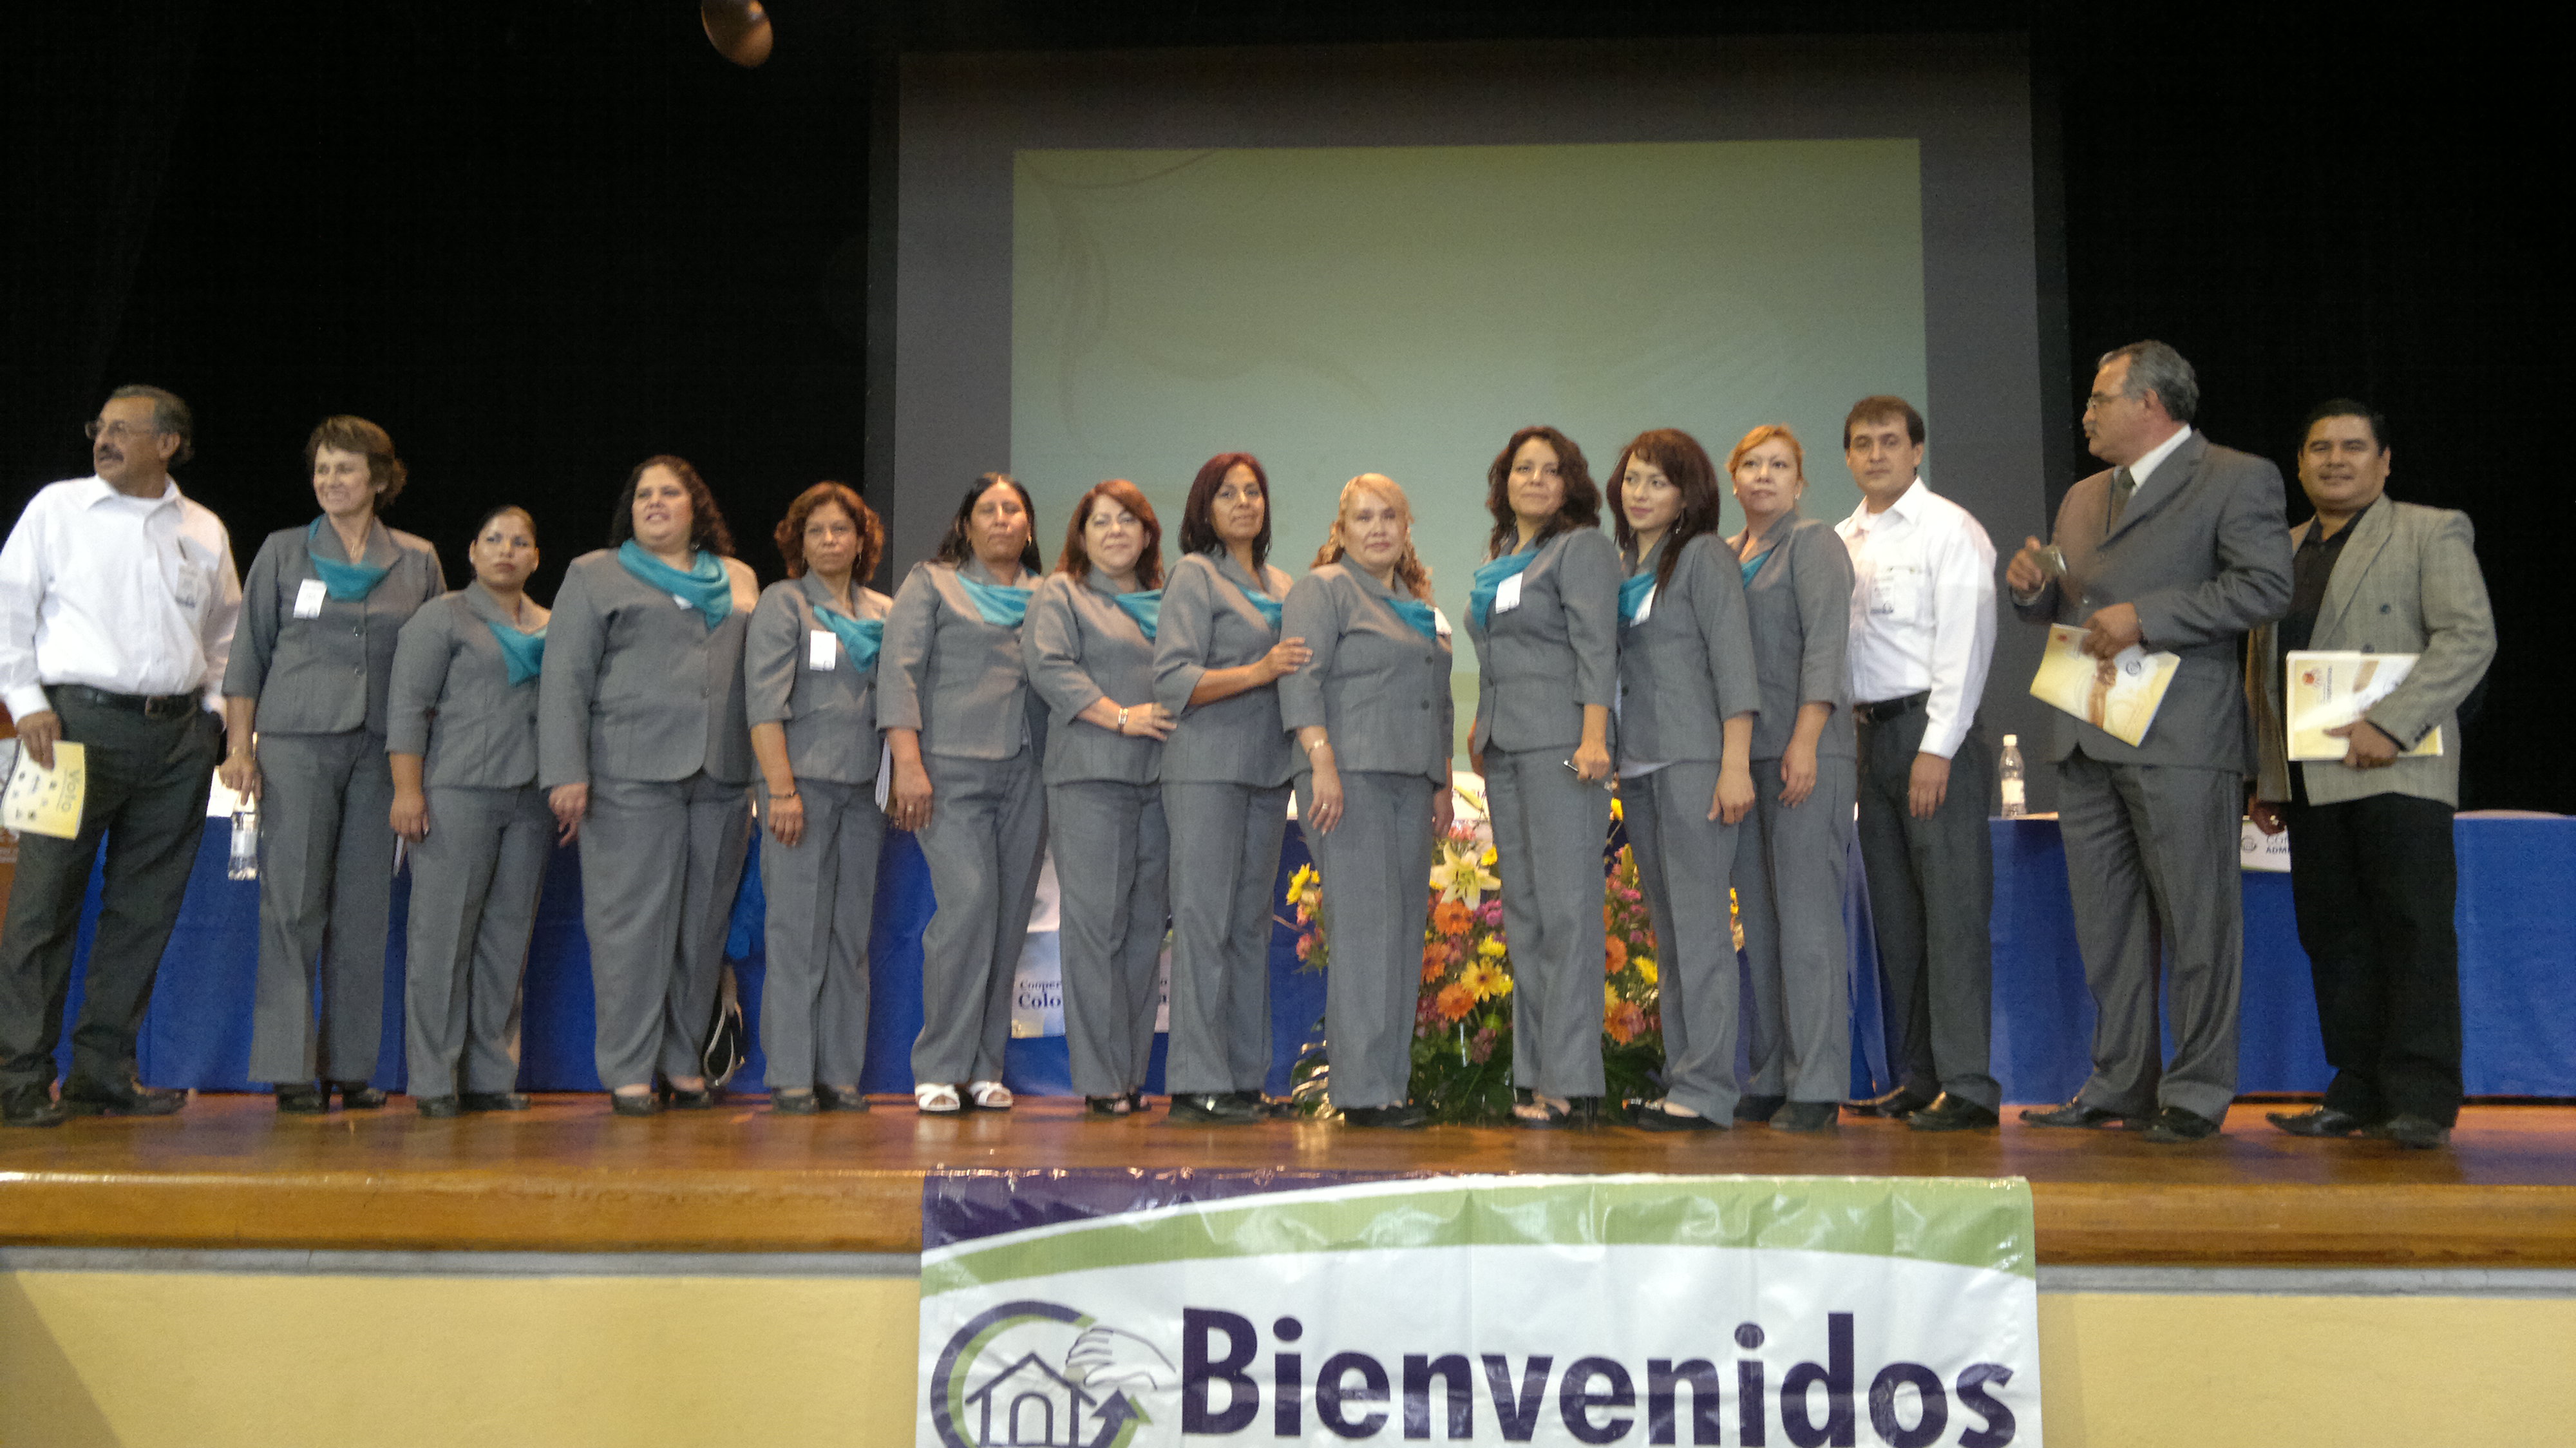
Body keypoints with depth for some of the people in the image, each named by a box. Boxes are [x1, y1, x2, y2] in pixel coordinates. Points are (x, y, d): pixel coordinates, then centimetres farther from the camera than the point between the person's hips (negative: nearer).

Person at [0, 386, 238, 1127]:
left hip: (178, 738, 3)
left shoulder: (205, 531, 12)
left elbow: (225, 632, 20)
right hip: (79, 721, -3)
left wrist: (212, 710, 9)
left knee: (144, 911, 6)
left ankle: (103, 1071, 15)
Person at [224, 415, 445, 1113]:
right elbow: (249, 655, 8)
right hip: (296, 742, -1)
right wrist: (240, 747, -1)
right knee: (292, 905, -5)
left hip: (382, 748, 1)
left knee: (365, 910, 3)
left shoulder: (417, 560, 9)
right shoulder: (283, 552, 8)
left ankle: (350, 1067, 10)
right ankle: (290, 1069, -1)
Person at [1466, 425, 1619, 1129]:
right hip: (1504, 750, 8)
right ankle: (1535, 1077, 13)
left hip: (1559, 744, -8)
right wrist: (1480, 727, 17)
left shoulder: (1582, 547, -1)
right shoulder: (1497, 559, 21)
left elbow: (1596, 645, -11)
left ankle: (1573, 1084, -8)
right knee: (1521, 910, 8)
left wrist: (1593, 736, -20)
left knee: (1565, 906, -10)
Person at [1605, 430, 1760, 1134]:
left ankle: (1706, 1089, -6)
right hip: (1638, 763, 8)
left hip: (1695, 760, -7)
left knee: (1699, 924, -8)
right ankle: (1679, 1082, 15)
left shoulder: (1703, 555, -2)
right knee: (1667, 931, 9)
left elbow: (1733, 660, -9)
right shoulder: (1622, 565, 18)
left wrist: (1735, 765, -16)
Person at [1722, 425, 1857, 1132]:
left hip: (1805, 749, -7)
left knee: (1807, 914, -8)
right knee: (1759, 921, 7)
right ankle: (1770, 1079, 13)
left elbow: (1824, 642, -10)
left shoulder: (1814, 542, 1)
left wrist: (1806, 740, -19)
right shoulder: (1726, 555, 19)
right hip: (1744, 752, 7)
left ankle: (1818, 1086, -5)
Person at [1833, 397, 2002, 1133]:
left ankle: (1968, 1085, -5)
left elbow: (1965, 640, -9)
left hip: (1935, 730, -7)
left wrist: (1937, 748, -15)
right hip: (1871, 734, 7)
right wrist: (1849, 739, 7)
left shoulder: (1948, 527, -3)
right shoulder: (1840, 541, 16)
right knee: (1896, 914, 9)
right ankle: (1918, 1077, 17)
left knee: (1953, 908, -7)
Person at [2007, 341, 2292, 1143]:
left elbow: (2265, 587, -13)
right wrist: (2034, 587, 5)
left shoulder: (2237, 479, -1)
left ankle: (2197, 1091, 7)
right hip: (2086, 743, 7)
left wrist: (2146, 616, -17)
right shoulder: (2082, 497, 22)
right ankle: (2120, 1084, 17)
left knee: (2197, 923, -2)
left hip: (2180, 741, -7)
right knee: (2106, 926, 10)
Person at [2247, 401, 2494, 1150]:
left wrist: (2391, 725, -19)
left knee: (2414, 932, -5)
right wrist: (2265, 779, 15)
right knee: (2333, 938, 6)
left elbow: (2470, 638, -9)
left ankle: (2421, 1100, -1)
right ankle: (2359, 1093, 13)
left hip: (2398, 771, -5)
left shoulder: (2432, 533, 3)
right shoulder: (2281, 550, 19)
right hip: (2309, 780, 6)